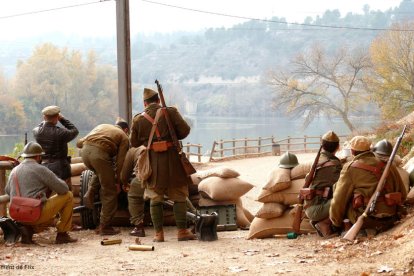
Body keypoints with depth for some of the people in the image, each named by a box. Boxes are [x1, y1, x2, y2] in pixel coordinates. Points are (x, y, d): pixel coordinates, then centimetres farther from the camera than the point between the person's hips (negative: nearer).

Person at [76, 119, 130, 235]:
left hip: (85, 150, 5)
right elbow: (120, 162, 9)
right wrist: (118, 181, 16)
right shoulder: (124, 137, 20)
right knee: (109, 193, 9)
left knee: (98, 172, 37)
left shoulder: (102, 126, 32)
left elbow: (79, 143, 28)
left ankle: (90, 193, 12)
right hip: (100, 153, -5)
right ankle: (104, 227, 11)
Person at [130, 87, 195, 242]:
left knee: (155, 199, 11)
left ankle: (158, 234, 9)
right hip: (172, 159, -2)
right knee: (179, 196, 7)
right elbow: (185, 130, -9)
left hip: (152, 161, 2)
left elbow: (134, 143, 8)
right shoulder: (170, 112, -5)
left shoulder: (138, 119, 1)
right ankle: (182, 231, 5)